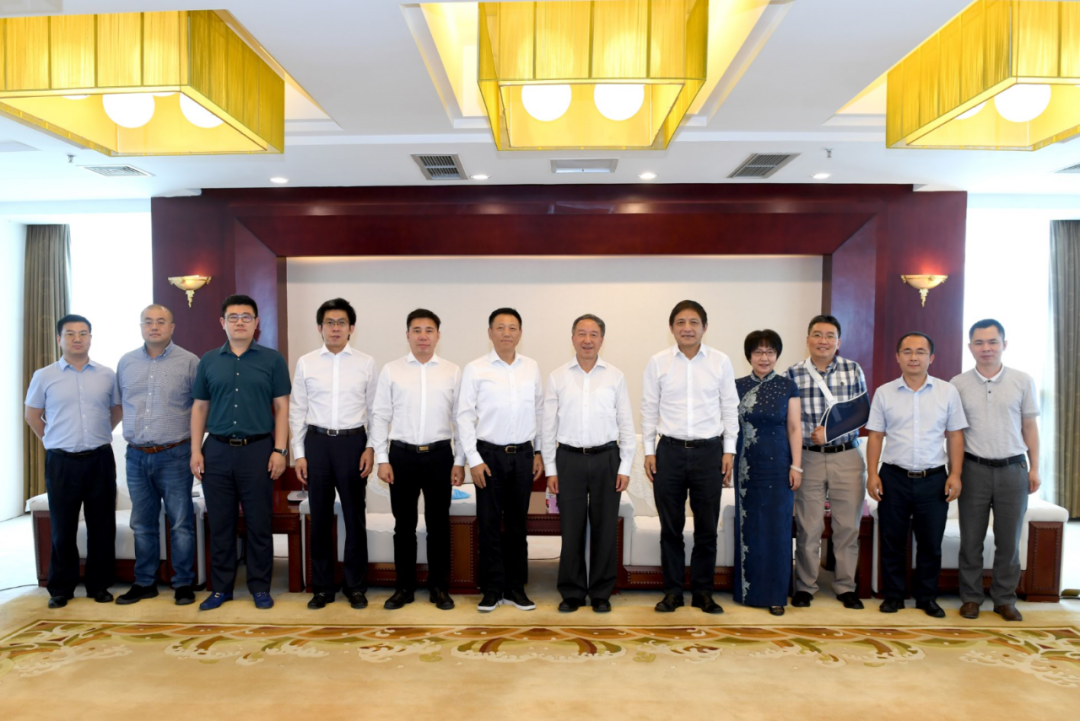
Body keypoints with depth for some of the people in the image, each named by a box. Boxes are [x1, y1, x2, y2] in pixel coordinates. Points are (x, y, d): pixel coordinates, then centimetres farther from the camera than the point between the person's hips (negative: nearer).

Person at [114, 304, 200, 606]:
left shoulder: (189, 362, -3)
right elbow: (120, 403, 19)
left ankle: (184, 584, 13)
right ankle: (144, 583, 25)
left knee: (181, 524, 2)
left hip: (174, 455, -4)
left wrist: (194, 443, -2)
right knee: (142, 525, 13)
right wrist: (134, 431, 13)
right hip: (136, 456, 4)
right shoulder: (126, 363, 9)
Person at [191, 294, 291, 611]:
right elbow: (199, 407, 11)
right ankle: (221, 587, 22)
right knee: (220, 524, 9)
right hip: (217, 450, 2)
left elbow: (282, 407, 0)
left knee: (259, 523, 4)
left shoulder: (272, 359, 2)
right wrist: (196, 451, 3)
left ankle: (260, 587, 18)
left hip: (258, 449, -2)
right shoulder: (209, 361, 9)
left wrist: (280, 450, -7)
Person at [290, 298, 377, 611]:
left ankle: (356, 586, 20)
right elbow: (297, 411, 5)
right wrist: (299, 453, 1)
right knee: (320, 517, 9)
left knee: (355, 517, 6)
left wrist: (371, 448, -4)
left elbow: (374, 409, 4)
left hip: (353, 442, -1)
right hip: (317, 442, 1)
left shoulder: (366, 363, 1)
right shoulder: (305, 363, 3)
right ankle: (322, 586, 23)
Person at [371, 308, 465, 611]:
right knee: (404, 525, 9)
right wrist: (382, 459, -3)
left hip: (440, 454, 0)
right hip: (402, 454, 0)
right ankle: (404, 587, 23)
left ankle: (439, 587, 22)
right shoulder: (391, 370, 2)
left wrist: (460, 461, 0)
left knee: (439, 524, 9)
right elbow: (380, 416, 2)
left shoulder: (453, 372, 2)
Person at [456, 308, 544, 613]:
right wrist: (474, 459, -9)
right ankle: (492, 589, 17)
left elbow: (540, 411, 11)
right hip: (489, 454, -2)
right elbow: (464, 416, -5)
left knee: (517, 523, 11)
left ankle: (515, 587, 23)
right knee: (489, 524, 4)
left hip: (523, 454, 3)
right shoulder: (475, 369, -5)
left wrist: (539, 453, 9)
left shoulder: (532, 368, 5)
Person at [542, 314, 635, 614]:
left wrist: (625, 467, -1)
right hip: (569, 458, 0)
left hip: (606, 458, 0)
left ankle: (601, 593, 21)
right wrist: (551, 469, 1)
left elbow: (626, 424, 3)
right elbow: (549, 426, 4)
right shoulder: (557, 377, 3)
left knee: (605, 529, 7)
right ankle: (572, 592, 20)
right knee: (571, 529, 5)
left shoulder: (616, 376, 3)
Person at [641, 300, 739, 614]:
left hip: (709, 451, 0)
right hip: (670, 451, 0)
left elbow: (730, 408, 5)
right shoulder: (657, 362, 0)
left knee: (707, 528, 8)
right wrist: (648, 450, 2)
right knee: (671, 527, 8)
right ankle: (672, 591, 21)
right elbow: (649, 409, 4)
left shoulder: (721, 362, 1)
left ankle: (703, 592, 23)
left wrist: (729, 450, 1)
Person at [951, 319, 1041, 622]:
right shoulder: (958, 385, 1)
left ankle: (1004, 599, 22)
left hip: (1013, 469, 1)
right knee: (971, 539, 6)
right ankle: (971, 597, 18)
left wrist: (1034, 467, 4)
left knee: (1009, 540, 8)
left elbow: (1030, 426, 7)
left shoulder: (1023, 381, 2)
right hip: (974, 469, 0)